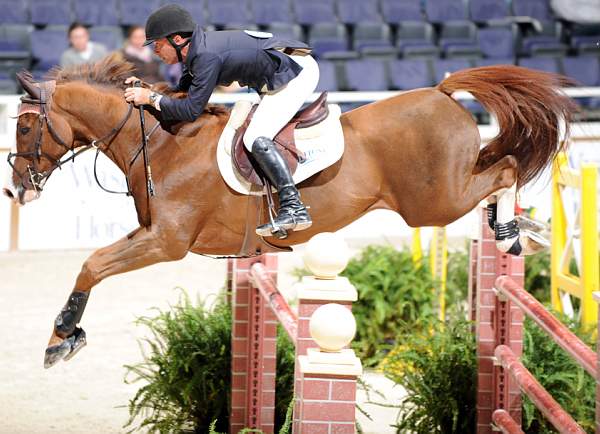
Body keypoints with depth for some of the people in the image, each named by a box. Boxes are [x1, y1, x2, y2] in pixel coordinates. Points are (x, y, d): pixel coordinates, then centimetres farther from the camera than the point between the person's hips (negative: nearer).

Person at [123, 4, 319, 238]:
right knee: (255, 134, 22)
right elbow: (182, 93, 16)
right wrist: (147, 88, 3)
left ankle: (294, 208, -27)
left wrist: (151, 98, -16)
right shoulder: (196, 50, 5)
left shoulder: (207, 56, -25)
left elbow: (191, 110, -24)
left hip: (297, 72, -11)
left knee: (255, 137, -20)